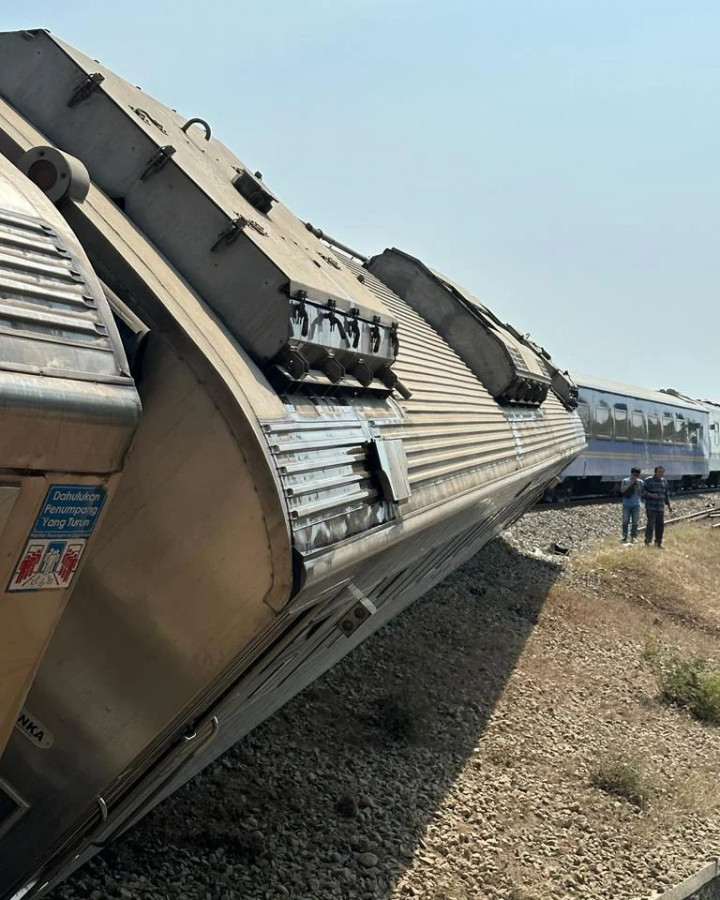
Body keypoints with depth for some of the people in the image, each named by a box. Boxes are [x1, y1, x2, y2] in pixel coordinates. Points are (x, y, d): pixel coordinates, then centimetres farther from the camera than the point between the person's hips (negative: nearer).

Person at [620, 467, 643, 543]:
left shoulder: (640, 482, 4)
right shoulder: (625, 481, 1)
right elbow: (622, 490, -10)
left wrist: (637, 485, -13)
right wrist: (630, 484, -14)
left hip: (636, 505, 1)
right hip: (626, 504, -1)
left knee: (635, 522, 2)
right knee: (625, 521, 1)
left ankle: (633, 537, 10)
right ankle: (624, 537, 7)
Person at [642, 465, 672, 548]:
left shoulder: (664, 481, 14)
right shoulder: (648, 480, -2)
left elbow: (666, 494, 21)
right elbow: (643, 491, -6)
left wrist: (668, 505, 17)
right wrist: (651, 495, -20)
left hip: (661, 508, 5)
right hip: (651, 507, -5)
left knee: (660, 525, 5)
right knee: (651, 524, -12)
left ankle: (658, 542, 16)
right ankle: (647, 541, -4)